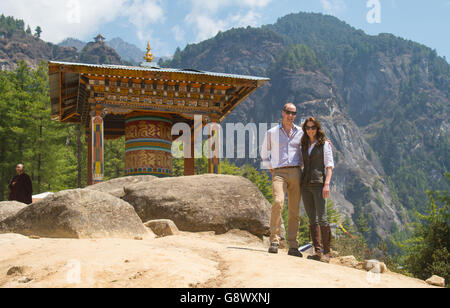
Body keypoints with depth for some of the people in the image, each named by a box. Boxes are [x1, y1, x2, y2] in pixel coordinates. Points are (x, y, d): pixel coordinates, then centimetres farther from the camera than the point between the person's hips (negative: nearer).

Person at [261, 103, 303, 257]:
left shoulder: (301, 132, 14)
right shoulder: (272, 133, 11)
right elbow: (264, 153, 21)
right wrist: (270, 169, 9)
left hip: (296, 172, 2)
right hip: (279, 173, -2)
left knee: (294, 210, 1)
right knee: (278, 202, -25)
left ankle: (293, 246, 6)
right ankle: (274, 241, -22)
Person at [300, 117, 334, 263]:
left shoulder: (325, 144, 3)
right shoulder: (304, 145, 17)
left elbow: (329, 165, -3)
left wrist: (327, 184, -15)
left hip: (318, 183, -5)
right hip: (305, 185, 5)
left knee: (322, 218, -10)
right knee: (312, 219, 3)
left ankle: (326, 252, -5)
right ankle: (317, 251, 5)